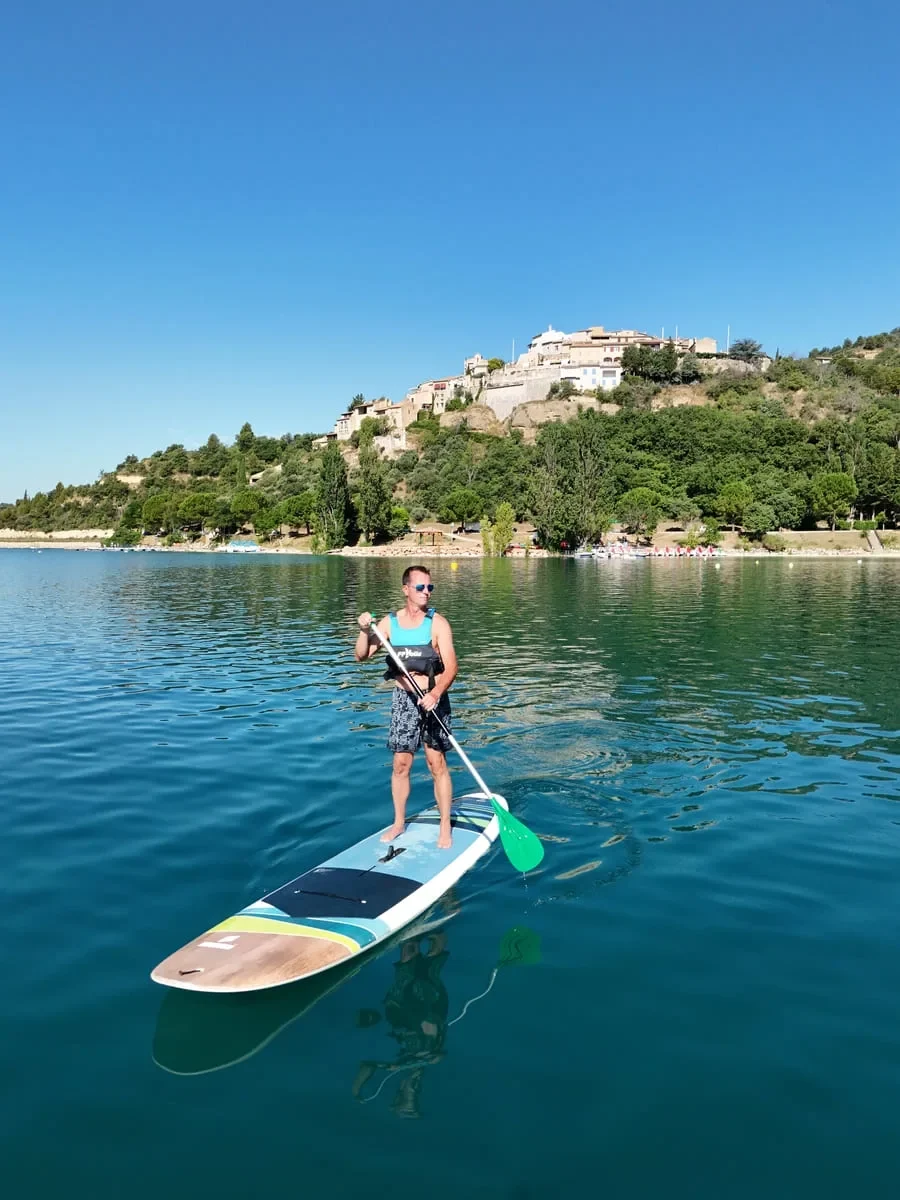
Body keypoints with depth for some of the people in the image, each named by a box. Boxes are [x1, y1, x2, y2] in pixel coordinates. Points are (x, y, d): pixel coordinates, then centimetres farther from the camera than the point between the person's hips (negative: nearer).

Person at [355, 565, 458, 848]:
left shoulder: (438, 623, -8)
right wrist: (364, 630, -19)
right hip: (403, 700, 3)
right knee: (400, 764, 7)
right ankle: (399, 823, 23)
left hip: (433, 699, -3)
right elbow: (361, 656, 0)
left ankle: (445, 827, 10)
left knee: (437, 764, -1)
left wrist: (435, 693, -31)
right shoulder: (389, 622, 2)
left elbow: (450, 668, -14)